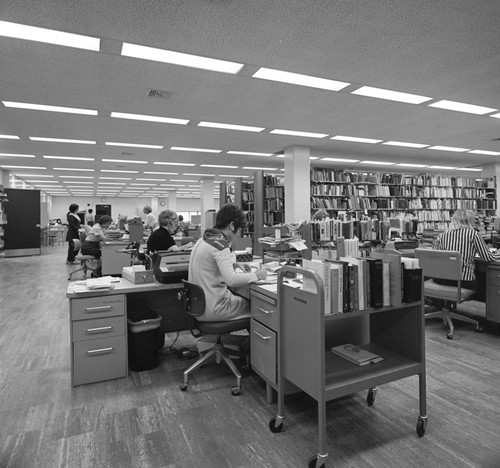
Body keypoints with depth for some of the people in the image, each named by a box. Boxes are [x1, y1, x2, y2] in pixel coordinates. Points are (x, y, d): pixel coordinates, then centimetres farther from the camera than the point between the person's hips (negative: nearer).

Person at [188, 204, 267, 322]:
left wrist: (234, 265, 15)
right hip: (212, 309, -9)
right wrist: (256, 275, -15)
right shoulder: (220, 244, -19)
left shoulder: (202, 240, 10)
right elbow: (231, 280, -29)